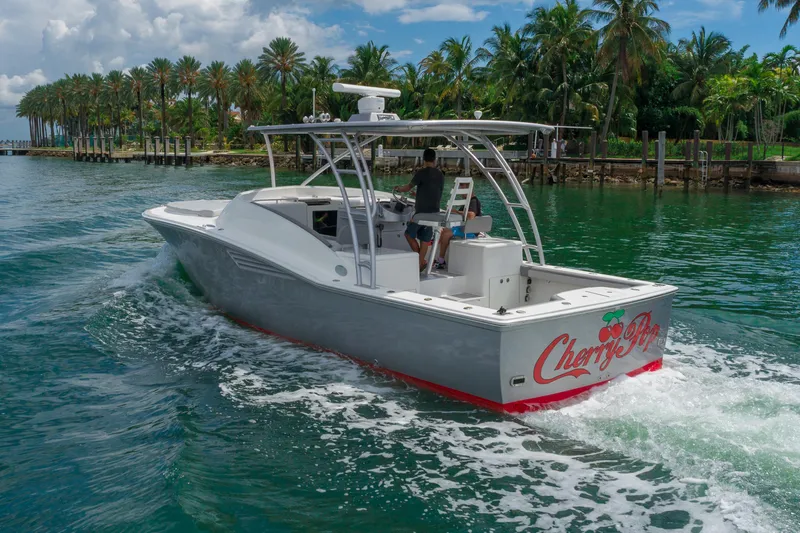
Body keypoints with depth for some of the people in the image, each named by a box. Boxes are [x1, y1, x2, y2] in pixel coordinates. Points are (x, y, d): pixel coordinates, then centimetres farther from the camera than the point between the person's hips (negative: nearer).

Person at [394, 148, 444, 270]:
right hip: (434, 212, 6)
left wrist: (398, 189, 19)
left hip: (422, 211, -6)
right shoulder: (441, 175, 9)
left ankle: (422, 261, 3)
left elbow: (408, 187, -1)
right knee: (425, 239, 8)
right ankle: (420, 264, 5)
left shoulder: (422, 173, -9)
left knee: (409, 233, 8)